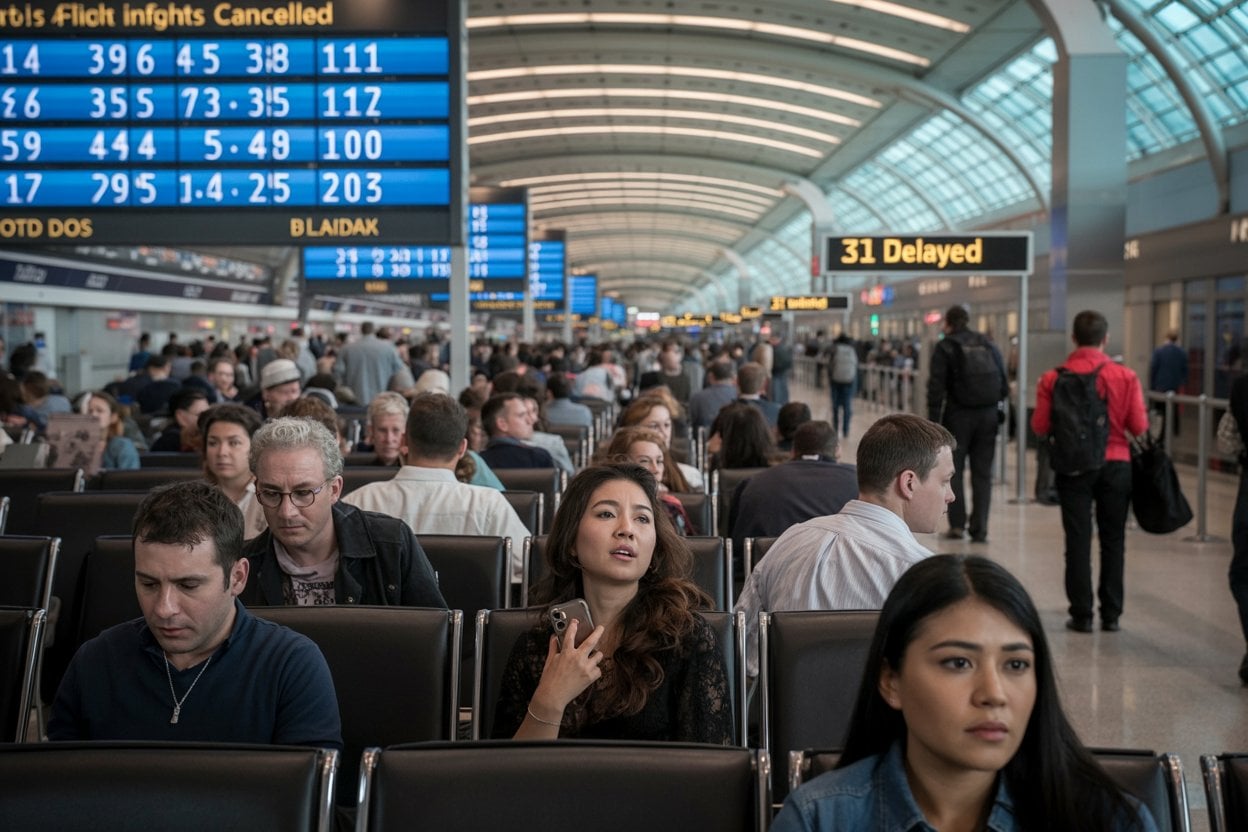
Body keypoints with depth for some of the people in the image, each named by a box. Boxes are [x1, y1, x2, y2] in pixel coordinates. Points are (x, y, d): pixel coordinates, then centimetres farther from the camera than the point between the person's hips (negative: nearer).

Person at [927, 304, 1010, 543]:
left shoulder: (945, 347, -2)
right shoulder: (989, 345, 12)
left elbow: (936, 388, -9)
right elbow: (1004, 385, 9)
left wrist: (933, 422, -9)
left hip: (958, 415, -3)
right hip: (988, 416, 4)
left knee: (953, 470, 8)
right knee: (982, 473, 7)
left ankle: (957, 524, 4)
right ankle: (979, 528, 5)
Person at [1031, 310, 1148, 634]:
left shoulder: (1053, 379, -7)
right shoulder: (1126, 377, -7)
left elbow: (1040, 427, -6)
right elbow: (1140, 428, -7)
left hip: (1073, 467, 0)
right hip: (1116, 465, 0)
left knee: (1078, 541, 6)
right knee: (1113, 540, 11)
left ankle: (1082, 615, 8)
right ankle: (1111, 615, 15)